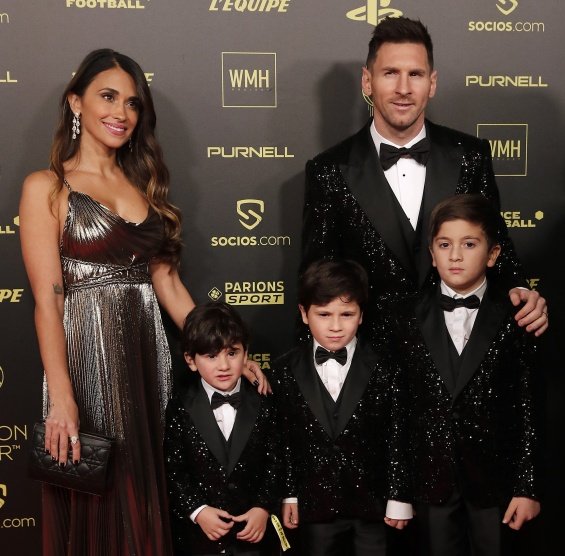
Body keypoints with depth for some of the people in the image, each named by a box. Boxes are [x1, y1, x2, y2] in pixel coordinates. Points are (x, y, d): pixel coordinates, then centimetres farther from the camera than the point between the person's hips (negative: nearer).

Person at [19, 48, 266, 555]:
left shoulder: (144, 185, 14)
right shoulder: (46, 187, -3)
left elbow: (168, 282, 12)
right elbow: (48, 300, -11)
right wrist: (61, 399, -19)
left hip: (149, 355, 5)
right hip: (87, 356, -5)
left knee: (147, 498, 13)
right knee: (94, 510, 6)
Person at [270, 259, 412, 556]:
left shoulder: (382, 369, -7)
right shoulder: (286, 370, -3)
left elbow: (396, 437, -4)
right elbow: (283, 437, 2)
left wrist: (399, 498, -4)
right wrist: (288, 495, 3)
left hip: (372, 501, -1)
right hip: (315, 504, 1)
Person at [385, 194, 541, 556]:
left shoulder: (515, 319, -6)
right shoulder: (407, 318, -1)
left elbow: (529, 407, -4)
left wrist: (528, 485, -5)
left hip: (494, 476, -1)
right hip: (431, 475, 1)